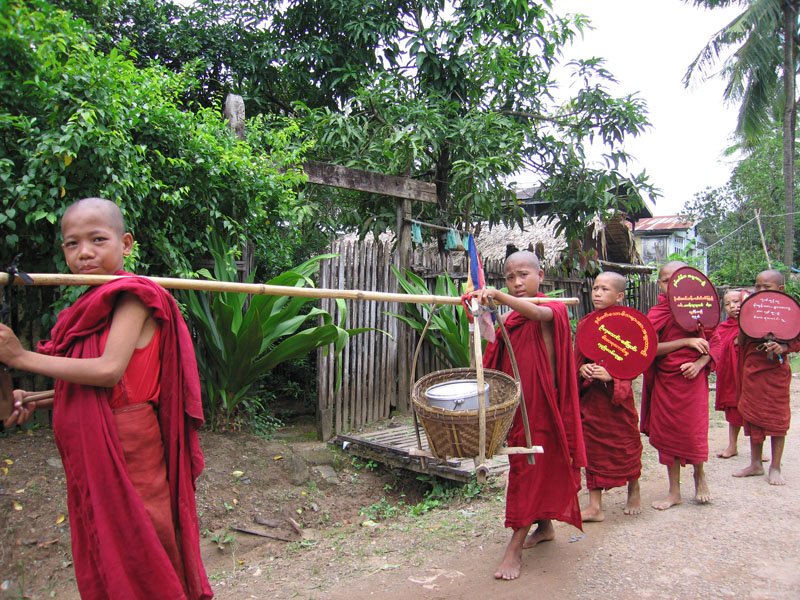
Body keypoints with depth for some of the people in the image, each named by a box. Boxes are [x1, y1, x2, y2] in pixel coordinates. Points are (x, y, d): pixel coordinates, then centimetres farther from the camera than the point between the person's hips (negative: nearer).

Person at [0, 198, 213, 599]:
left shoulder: (132, 296, -14)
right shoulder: (90, 305, 10)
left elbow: (109, 371, -25)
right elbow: (84, 386, 15)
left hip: (125, 445, -8)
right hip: (89, 450, 8)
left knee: (134, 550, 6)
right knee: (100, 555, 20)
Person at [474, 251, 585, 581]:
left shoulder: (553, 310, -9)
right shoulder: (509, 319, 9)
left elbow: (536, 313, -35)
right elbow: (495, 360, 8)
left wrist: (497, 295, -48)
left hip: (542, 404, -7)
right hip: (516, 404, 7)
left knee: (533, 467, -3)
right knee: (527, 464, 17)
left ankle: (515, 547, 1)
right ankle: (544, 527, 36)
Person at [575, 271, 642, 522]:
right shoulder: (586, 323, 4)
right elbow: (578, 357, 8)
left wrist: (611, 375, -24)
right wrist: (582, 369, -12)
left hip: (618, 393, -4)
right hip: (590, 395, 4)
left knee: (626, 444, 12)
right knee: (593, 447, 5)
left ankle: (634, 492, 38)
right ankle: (595, 506, 13)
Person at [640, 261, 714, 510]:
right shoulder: (656, 314, -1)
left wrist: (699, 363, -14)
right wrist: (686, 342, -17)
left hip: (692, 379, -1)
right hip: (664, 381, 1)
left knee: (693, 431, 0)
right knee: (668, 433, 7)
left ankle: (699, 475, 34)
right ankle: (674, 491, 21)